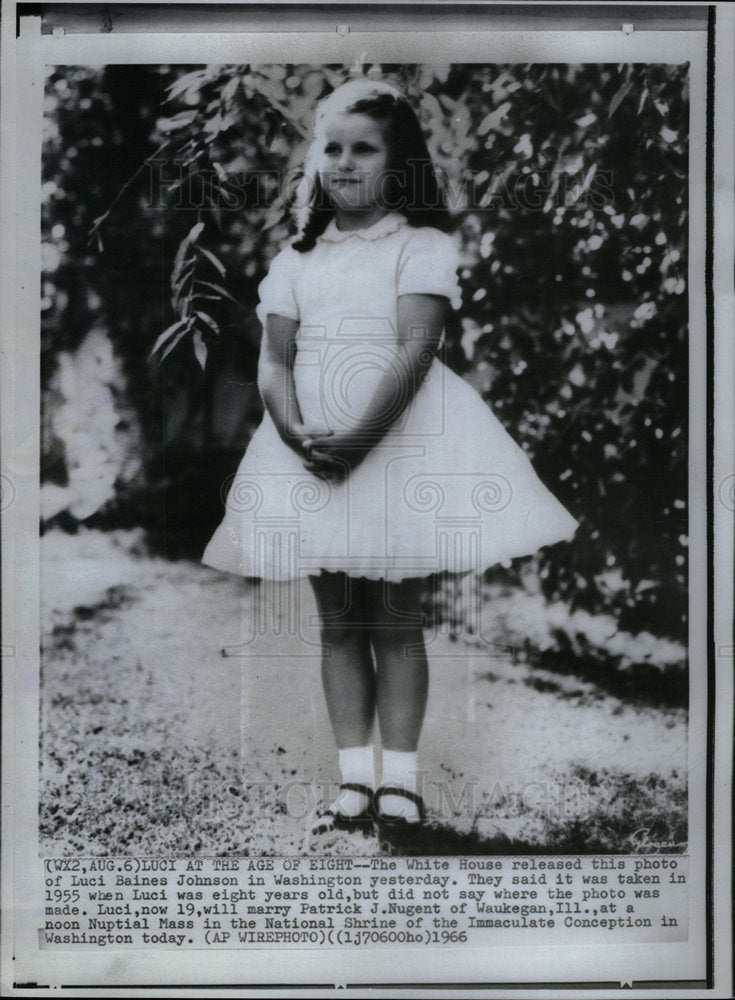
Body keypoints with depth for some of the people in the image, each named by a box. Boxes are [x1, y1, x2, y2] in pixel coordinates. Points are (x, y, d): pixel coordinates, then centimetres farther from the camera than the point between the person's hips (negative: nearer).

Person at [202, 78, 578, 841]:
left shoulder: (422, 247, -1)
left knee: (396, 621, 2)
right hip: (310, 449, 4)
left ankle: (400, 780, 9)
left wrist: (360, 438, -22)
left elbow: (415, 349, -13)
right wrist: (298, 435, -16)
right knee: (338, 622, 6)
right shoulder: (296, 259, 10)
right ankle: (355, 781, 13)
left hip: (403, 443, -4)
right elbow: (274, 361, 3)